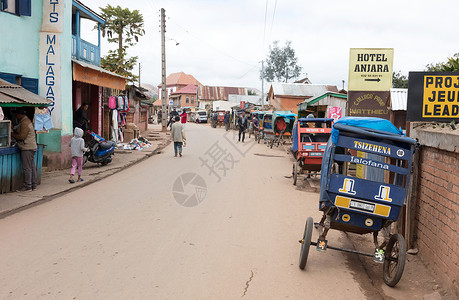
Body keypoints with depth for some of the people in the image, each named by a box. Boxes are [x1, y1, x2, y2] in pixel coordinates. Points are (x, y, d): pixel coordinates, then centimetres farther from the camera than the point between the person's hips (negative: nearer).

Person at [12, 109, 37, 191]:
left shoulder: (24, 123, -15)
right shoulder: (27, 121, 19)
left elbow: (22, 136, -18)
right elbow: (19, 132, 25)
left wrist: (12, 135, -5)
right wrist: (14, 131, 11)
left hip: (27, 148, -10)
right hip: (31, 147, 10)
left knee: (27, 168, -7)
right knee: (32, 167, 11)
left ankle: (27, 186, -4)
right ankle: (33, 185, 16)